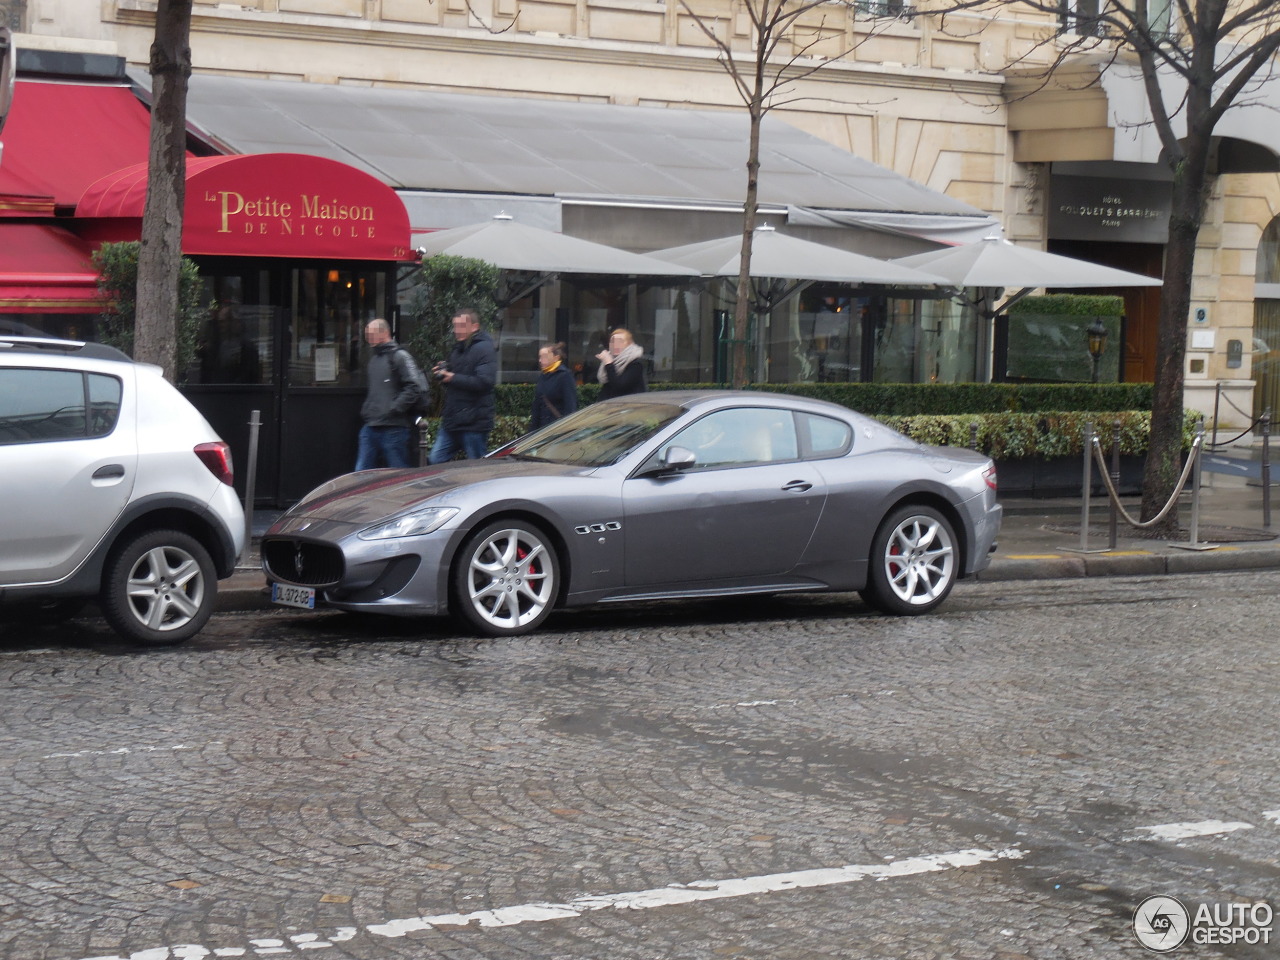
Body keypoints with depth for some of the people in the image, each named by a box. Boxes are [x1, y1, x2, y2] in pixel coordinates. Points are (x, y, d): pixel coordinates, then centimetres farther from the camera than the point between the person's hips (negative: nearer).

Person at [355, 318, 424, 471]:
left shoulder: (399, 357, -6)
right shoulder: (373, 360, 20)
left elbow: (413, 389, -14)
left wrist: (393, 409, -18)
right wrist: (365, 410, 15)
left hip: (394, 428, -8)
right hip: (371, 427, 8)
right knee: (362, 471, 6)